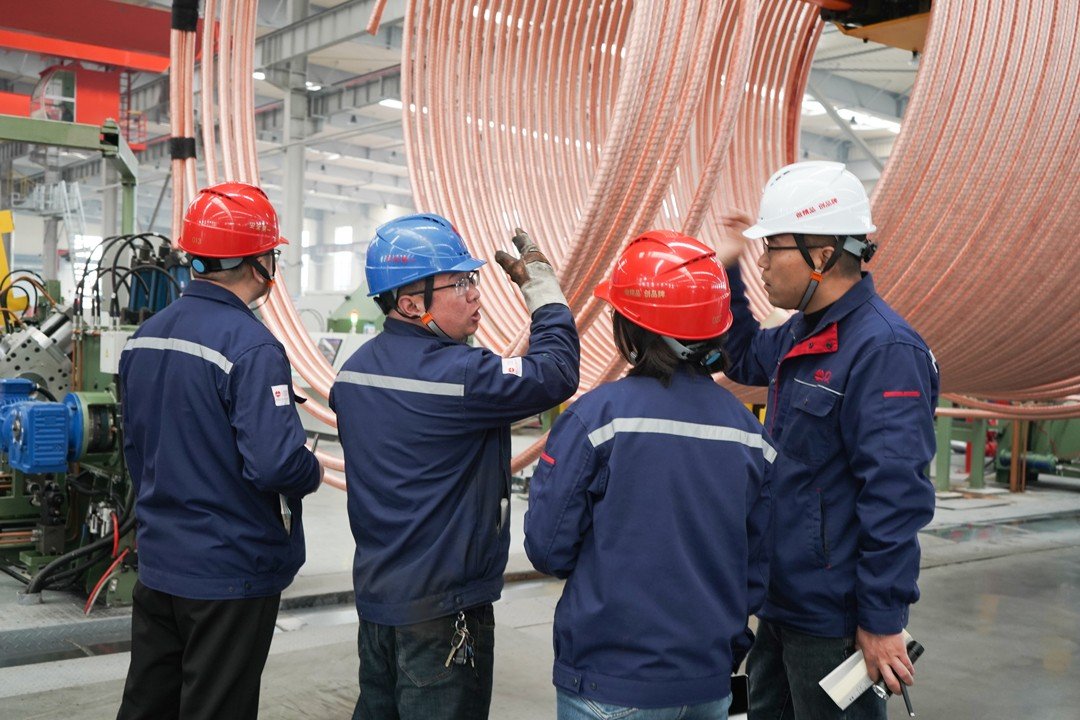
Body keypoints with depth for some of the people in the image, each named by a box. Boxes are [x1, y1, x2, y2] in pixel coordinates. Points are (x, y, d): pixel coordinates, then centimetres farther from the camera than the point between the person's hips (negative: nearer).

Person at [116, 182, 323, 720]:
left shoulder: (143, 336, 4)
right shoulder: (251, 347, -22)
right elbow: (276, 463, -29)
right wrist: (312, 473, -8)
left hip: (157, 564, 8)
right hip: (231, 572, -7)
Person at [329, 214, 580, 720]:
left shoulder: (354, 370, 5)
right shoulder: (458, 374, -23)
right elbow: (556, 373, -20)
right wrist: (540, 282, -8)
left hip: (374, 592, 8)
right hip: (442, 610, -8)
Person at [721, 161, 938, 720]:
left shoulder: (884, 349, -22)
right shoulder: (802, 333, 7)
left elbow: (896, 496, -24)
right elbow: (745, 360, 27)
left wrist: (883, 620, -22)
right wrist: (727, 271, 13)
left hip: (832, 621, -9)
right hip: (783, 602, 9)